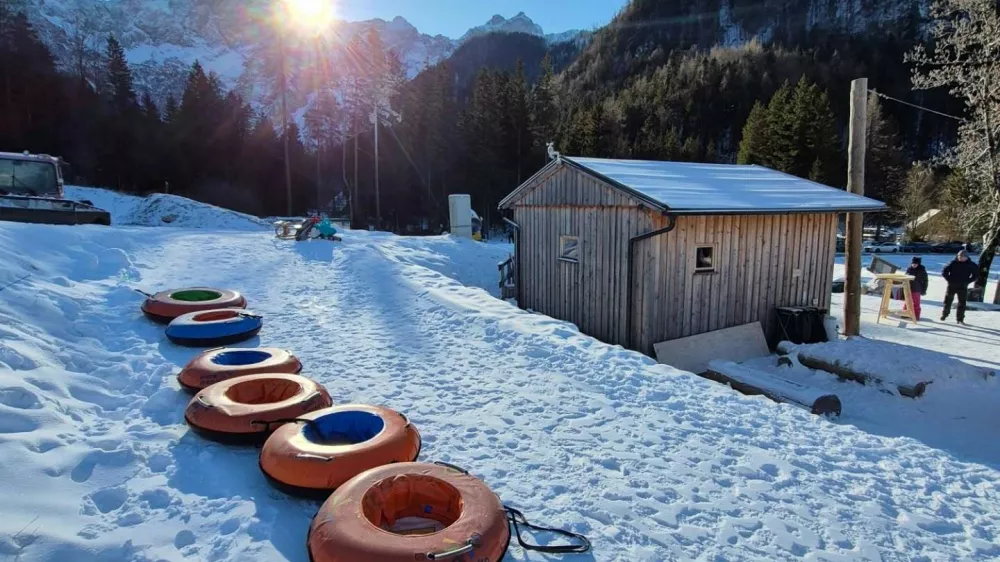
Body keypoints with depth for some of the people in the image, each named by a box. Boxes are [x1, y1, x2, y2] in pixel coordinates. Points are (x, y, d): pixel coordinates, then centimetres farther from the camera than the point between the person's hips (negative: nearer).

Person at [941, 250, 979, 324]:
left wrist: (967, 281, -3)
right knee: (948, 301, 8)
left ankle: (960, 319, 9)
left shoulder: (971, 265, -1)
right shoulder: (953, 263, -4)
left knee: (962, 303, 2)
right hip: (951, 286, -1)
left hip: (963, 287, 1)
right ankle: (944, 315, 25)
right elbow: (944, 272, 0)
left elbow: (976, 274, 7)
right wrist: (949, 279, -8)